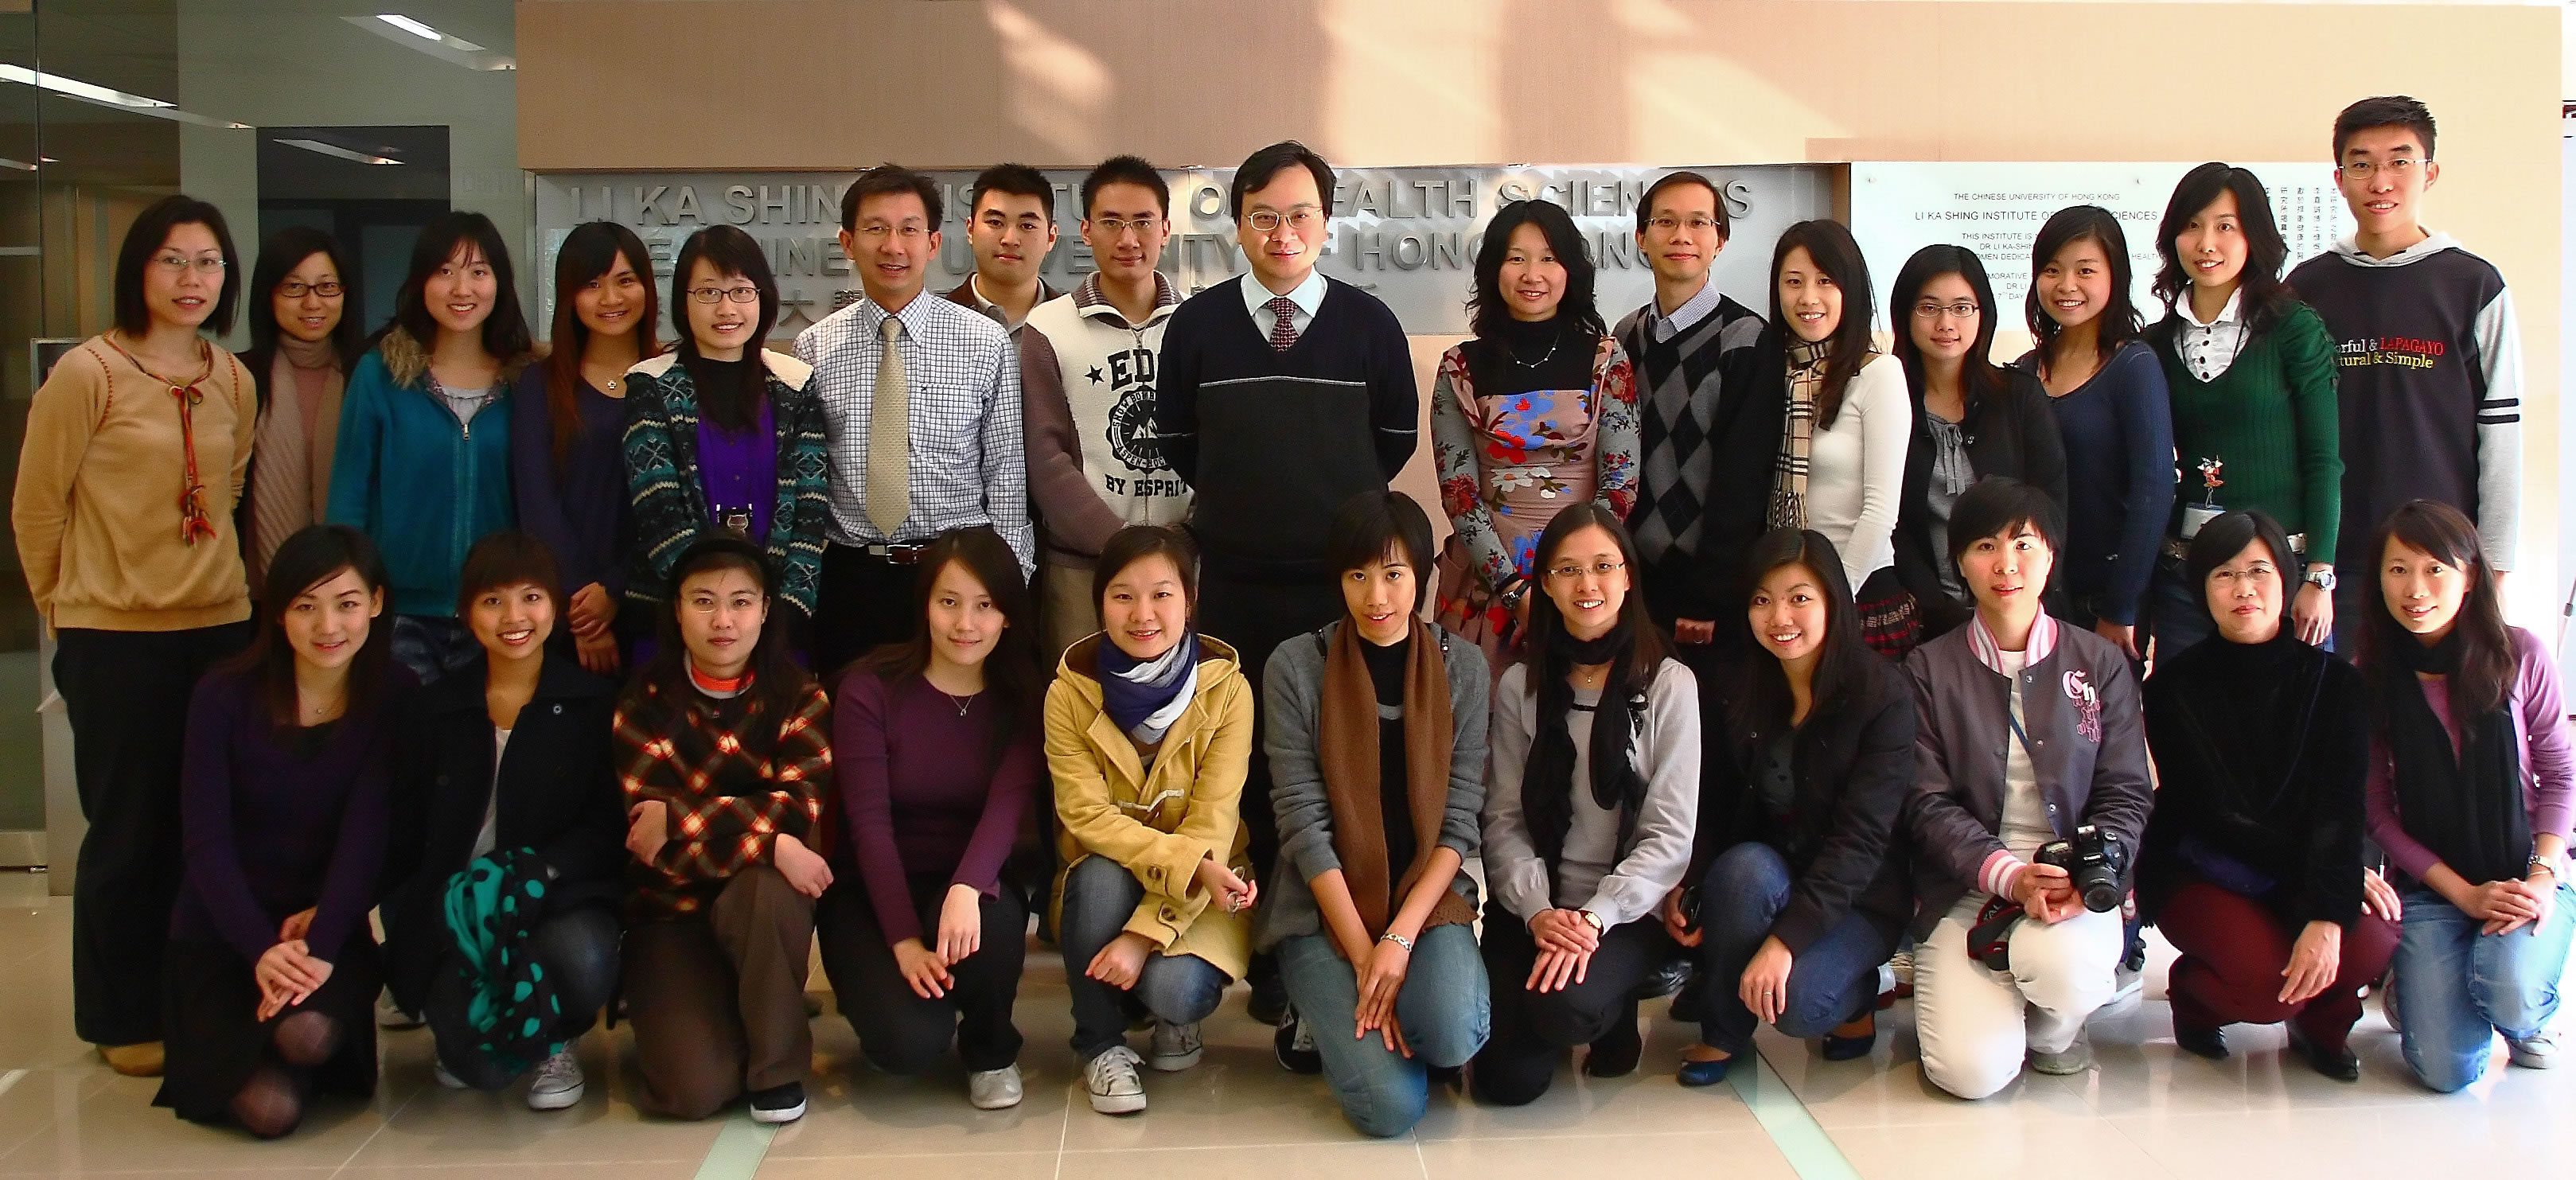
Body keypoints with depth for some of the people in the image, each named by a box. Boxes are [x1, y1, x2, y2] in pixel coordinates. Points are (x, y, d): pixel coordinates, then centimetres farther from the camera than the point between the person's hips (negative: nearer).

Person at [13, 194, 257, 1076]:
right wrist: (69, 610, 6)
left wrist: (214, 582, 13)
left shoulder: (234, 382, 7)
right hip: (115, 641, -4)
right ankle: (123, 1021, 19)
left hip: (221, 630, 5)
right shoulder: (88, 374, -8)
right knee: (128, 834, 5)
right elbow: (35, 509, -2)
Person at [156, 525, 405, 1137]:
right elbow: (206, 841, -12)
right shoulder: (225, 696, -9)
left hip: (329, 921, 0)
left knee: (308, 1030, -33)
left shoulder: (394, 697, -7)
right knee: (272, 1109, -18)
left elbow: (366, 833, -13)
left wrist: (320, 941, -27)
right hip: (222, 930, 0)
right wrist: (262, 949, -26)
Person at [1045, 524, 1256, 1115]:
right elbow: (1086, 815, -17)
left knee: (1174, 989, -29)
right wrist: (1187, 863, -31)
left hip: (1200, 887, -1)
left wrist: (1146, 933, -27)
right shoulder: (1070, 691, -11)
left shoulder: (1225, 687, -13)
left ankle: (1176, 1014, 10)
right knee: (1101, 875, -33)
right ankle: (1101, 1041, -8)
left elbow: (1211, 824, -18)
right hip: (1105, 880, 2)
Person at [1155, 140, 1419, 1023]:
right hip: (1234, 581, 1)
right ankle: (1268, 955, 11)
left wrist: (1338, 509, 11)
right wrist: (1237, 506, 10)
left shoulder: (1369, 324, 3)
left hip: (1343, 579, 0)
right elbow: (1176, 438, 13)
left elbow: (1397, 436, 12)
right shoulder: (1197, 324, 4)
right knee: (1248, 762, 2)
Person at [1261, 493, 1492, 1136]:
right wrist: (1363, 955, -16)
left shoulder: (1463, 667, 1)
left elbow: (1460, 822, -3)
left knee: (1452, 1039, -30)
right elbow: (1303, 824, -9)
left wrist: (1400, 937, -16)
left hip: (1428, 897, 2)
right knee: (1390, 1106, -20)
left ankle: (1351, 1019, 4)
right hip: (1325, 906, -2)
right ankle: (1325, 1022, 12)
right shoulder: (1296, 666, -6)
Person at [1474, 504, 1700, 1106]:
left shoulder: (1668, 685, -2)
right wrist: (1538, 912, -16)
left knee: (1562, 1005, -33)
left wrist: (1595, 917, -19)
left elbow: (1670, 835, -6)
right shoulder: (1519, 688, 6)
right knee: (1509, 1080, -16)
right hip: (1529, 908, 2)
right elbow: (1503, 820, 1)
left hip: (1627, 911, -2)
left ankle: (1616, 1012, 5)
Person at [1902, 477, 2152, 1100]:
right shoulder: (1930, 670, 4)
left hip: (2078, 884, 1)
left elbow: (2127, 793, 3)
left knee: (2060, 961, -36)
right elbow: (1928, 805, -3)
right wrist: (2008, 874, -20)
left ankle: (2053, 1027, 2)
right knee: (1971, 1069, -21)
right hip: (1965, 890, -1)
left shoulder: (2100, 664, 7)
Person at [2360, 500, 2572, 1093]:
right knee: (2446, 1070, -15)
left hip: (2525, 873, 0)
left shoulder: (2520, 655, -8)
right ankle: (2414, 982, 21)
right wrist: (2465, 894, -13)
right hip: (2430, 887, 0)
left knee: (2509, 994, -31)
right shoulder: (2369, 680, -8)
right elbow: (2378, 814, -5)